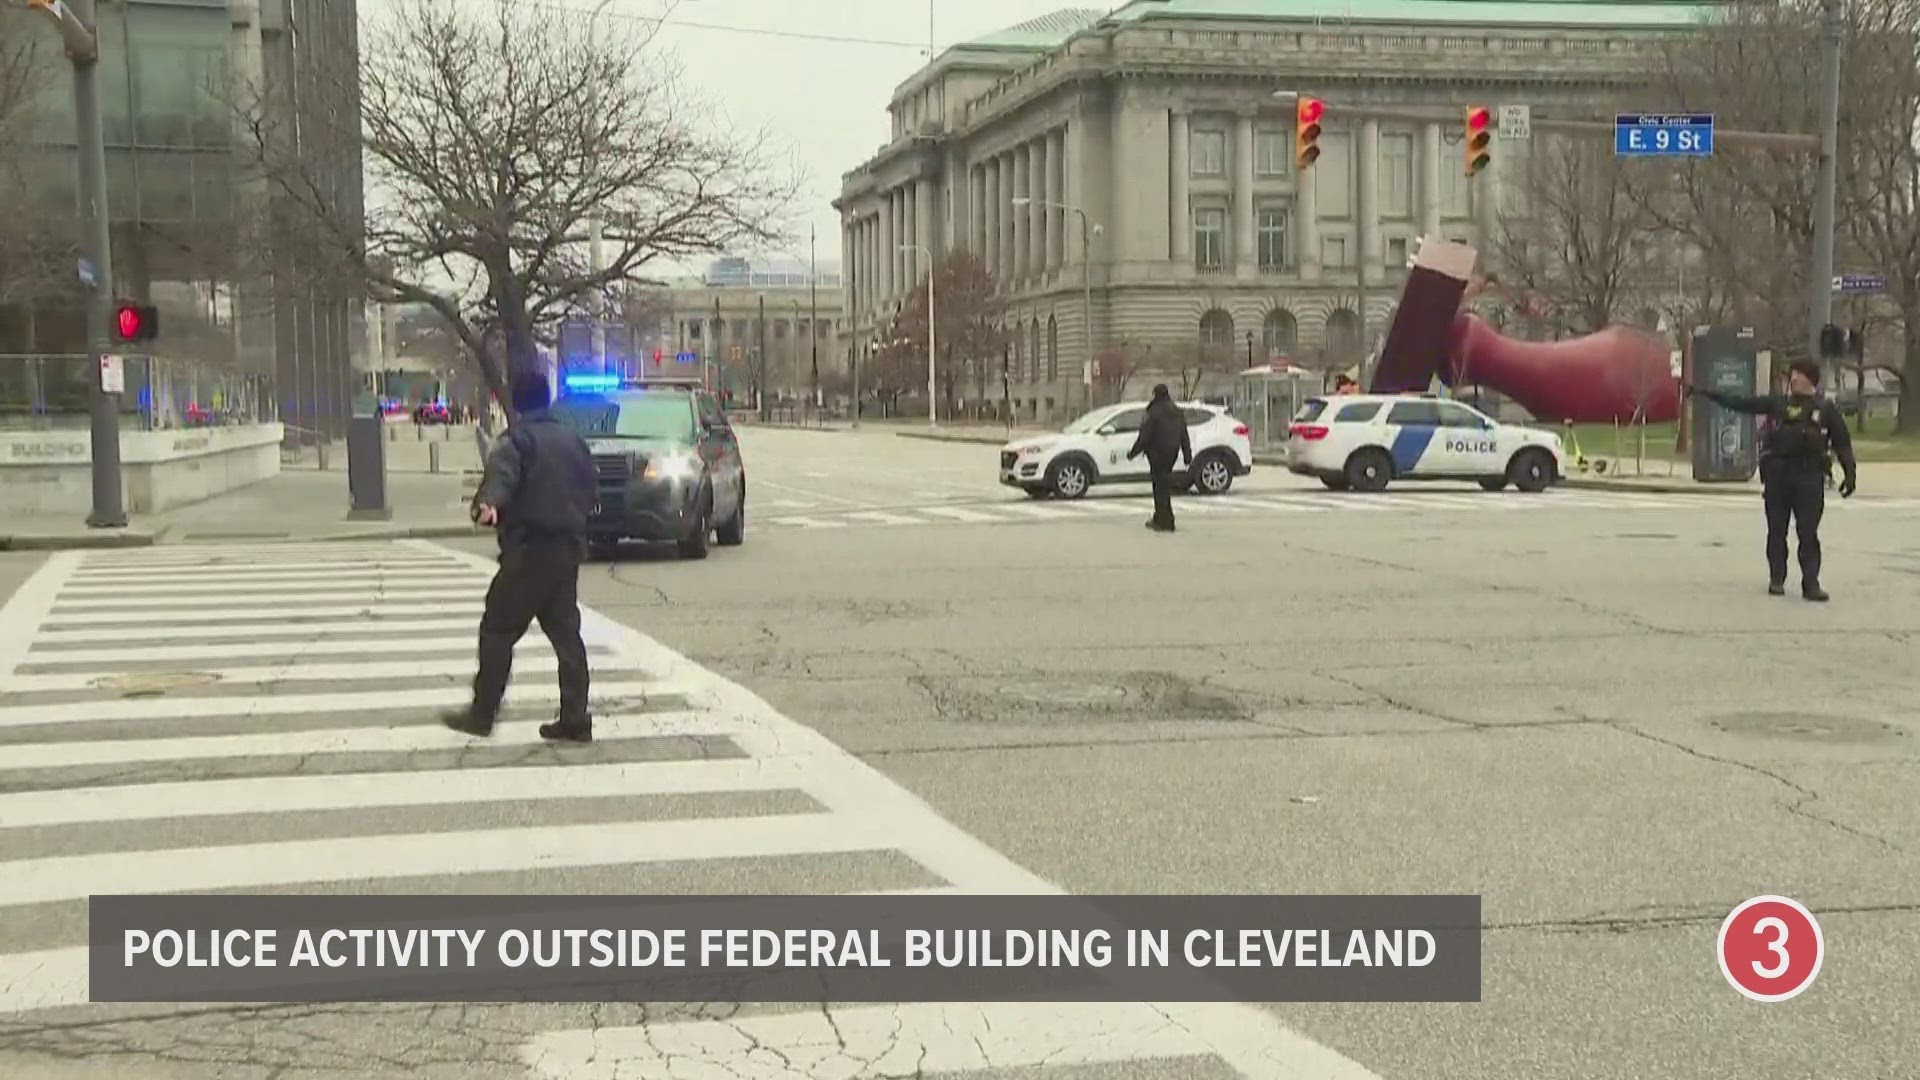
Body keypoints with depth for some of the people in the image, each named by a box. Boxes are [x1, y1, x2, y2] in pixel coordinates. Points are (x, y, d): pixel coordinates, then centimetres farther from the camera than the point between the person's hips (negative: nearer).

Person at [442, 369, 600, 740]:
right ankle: (574, 719, 5)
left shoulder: (516, 439, -7)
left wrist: (488, 503, -46)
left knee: (498, 630, 2)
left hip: (528, 550, -6)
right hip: (567, 549, 7)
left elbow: (501, 475, -28)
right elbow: (590, 492, 18)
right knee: (565, 633, 9)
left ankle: (482, 713, 6)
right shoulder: (573, 441, 12)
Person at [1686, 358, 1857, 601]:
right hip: (1777, 474, 2)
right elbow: (1739, 403, 9)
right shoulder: (1777, 403, 11)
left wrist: (1849, 474, -4)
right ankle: (1776, 579, 14)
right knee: (1777, 531, 6)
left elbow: (1842, 443, 6)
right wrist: (1704, 392, 4)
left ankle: (1811, 583, -2)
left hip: (1809, 476, -2)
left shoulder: (1826, 409, 6)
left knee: (1808, 533, -4)